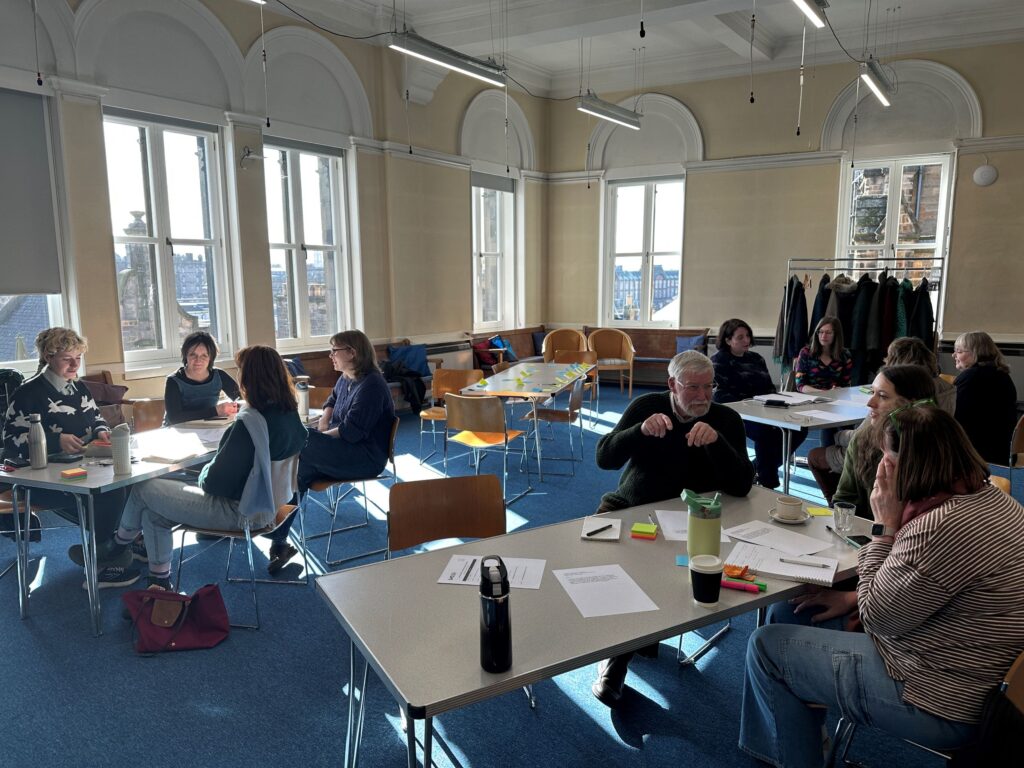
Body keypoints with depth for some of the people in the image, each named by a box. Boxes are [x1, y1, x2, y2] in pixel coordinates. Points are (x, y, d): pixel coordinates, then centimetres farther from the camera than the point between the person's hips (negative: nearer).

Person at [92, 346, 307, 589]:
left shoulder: (249, 422, -28)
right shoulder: (290, 413, -3)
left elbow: (215, 482, -23)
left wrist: (204, 474, -1)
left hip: (238, 511, -8)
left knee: (143, 489, 11)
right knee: (154, 512, 17)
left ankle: (120, 543, 39)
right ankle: (160, 579, 27)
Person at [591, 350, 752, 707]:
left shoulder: (726, 419, -3)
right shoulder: (647, 406, -2)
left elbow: (741, 487, -15)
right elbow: (604, 458, -12)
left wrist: (716, 442, -31)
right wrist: (641, 430, -30)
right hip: (627, 507, 2)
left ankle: (619, 654, -5)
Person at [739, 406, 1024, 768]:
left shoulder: (943, 528, -33)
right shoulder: (988, 496, -1)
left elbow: (877, 616, -20)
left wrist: (885, 526, -17)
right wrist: (856, 596, 6)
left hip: (937, 704, -10)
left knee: (766, 645, 1)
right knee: (788, 612, 16)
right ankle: (804, 734, 31)